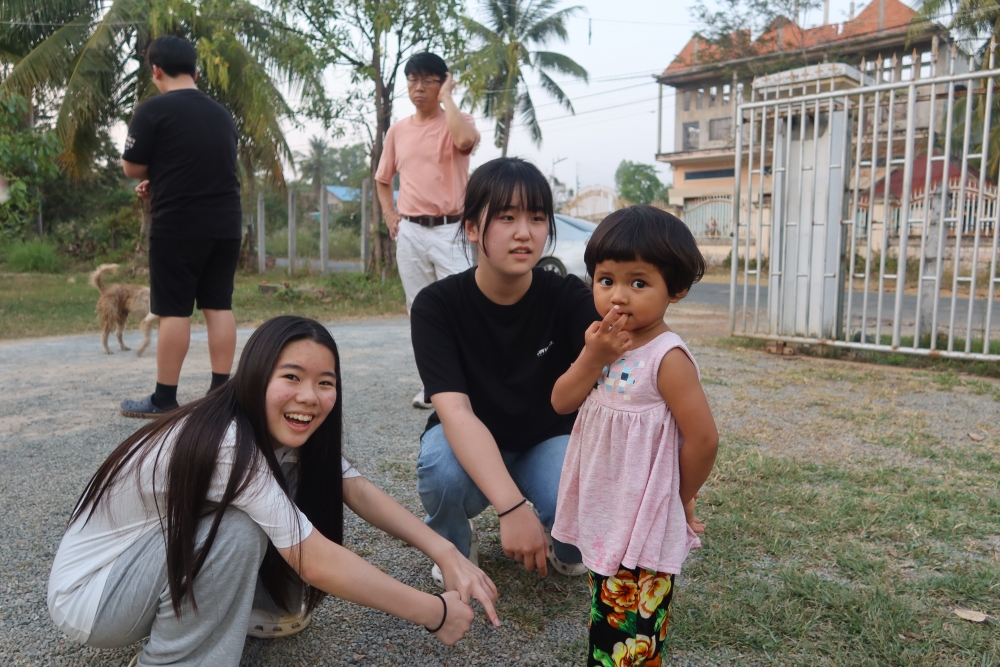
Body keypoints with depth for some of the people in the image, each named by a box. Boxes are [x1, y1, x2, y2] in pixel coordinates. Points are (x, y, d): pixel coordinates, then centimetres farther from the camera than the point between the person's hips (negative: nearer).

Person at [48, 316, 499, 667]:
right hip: (85, 595, -7)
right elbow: (318, 563, -33)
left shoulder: (274, 432, -8)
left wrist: (446, 553, -21)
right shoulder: (228, 446, -33)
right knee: (240, 527, -29)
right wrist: (436, 613, -26)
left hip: (164, 559, 7)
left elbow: (360, 492, -9)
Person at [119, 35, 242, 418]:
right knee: (219, 305, 6)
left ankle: (164, 399, 4)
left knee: (174, 310, -2)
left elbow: (132, 168, -4)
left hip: (178, 224, -5)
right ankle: (220, 391, 8)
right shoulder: (222, 114, 13)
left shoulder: (154, 109, -7)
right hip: (225, 222, 6)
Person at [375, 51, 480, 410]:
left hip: (449, 229, -4)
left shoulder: (456, 122, 0)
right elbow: (383, 178, 24)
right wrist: (389, 214, 8)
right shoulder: (397, 131, 11)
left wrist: (446, 97, -13)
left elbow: (466, 141, -27)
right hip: (410, 232, 5)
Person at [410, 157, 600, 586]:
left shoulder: (569, 298, -18)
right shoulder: (436, 305, -20)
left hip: (548, 442, 1)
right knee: (441, 469, -35)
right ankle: (455, 544, 2)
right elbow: (454, 410, -32)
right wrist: (512, 507, -44)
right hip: (470, 445, 0)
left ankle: (564, 548, 9)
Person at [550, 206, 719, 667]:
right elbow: (562, 403, -3)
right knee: (604, 618, 24)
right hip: (601, 512, 7)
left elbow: (703, 439, -20)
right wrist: (593, 358, -19)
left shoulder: (667, 357, -22)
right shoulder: (604, 343, 1)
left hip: (642, 522, -7)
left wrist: (681, 498, -5)